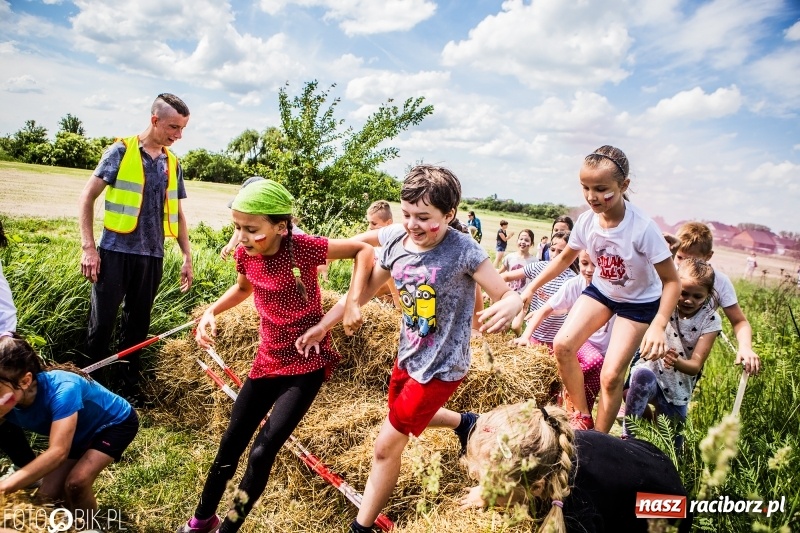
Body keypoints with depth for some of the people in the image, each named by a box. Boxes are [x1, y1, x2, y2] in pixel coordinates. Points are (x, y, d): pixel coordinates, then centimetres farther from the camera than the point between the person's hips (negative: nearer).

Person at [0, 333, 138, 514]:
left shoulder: (62, 390, -41)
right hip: (80, 434, 7)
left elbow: (58, 451, -48)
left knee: (76, 483, -24)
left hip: (116, 423, -7)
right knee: (47, 496, 3)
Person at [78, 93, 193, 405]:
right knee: (102, 321, 2)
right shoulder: (122, 151, -4)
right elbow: (88, 196, -3)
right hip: (115, 251, -4)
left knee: (138, 324, 12)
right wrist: (88, 247, -10)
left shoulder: (173, 164, 9)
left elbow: (177, 214, 15)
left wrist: (187, 257, 10)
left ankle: (130, 383, 25)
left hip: (151, 256, 4)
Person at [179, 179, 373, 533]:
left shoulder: (302, 248, -23)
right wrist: (211, 312, 1)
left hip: (307, 364, -6)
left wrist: (352, 302, -25)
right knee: (231, 443, 14)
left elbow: (363, 250, -15)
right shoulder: (245, 254, -6)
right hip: (267, 361, 6)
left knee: (262, 451, -8)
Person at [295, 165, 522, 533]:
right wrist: (323, 325, -2)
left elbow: (510, 295, -22)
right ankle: (466, 423, 56)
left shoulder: (463, 251, -25)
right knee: (407, 416, 31)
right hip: (408, 356, 7)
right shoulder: (396, 243, -10)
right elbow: (365, 288, 2)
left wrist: (508, 307, -46)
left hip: (440, 367, -7)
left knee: (386, 446, 0)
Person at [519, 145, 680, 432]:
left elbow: (671, 281, -25)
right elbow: (564, 259, 3)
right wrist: (531, 288, 0)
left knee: (611, 376, -10)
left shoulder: (642, 228, -32)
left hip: (639, 301, -4)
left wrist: (658, 326, -38)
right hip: (601, 290, 4)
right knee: (562, 345, -13)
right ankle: (582, 416, 11)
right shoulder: (586, 221, -17)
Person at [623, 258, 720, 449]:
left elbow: (696, 366, -14)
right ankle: (627, 437, -21)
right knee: (643, 376, -37)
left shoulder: (710, 320, -8)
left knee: (671, 446, 3)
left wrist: (676, 361, -35)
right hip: (650, 372, -2)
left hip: (678, 388, 2)